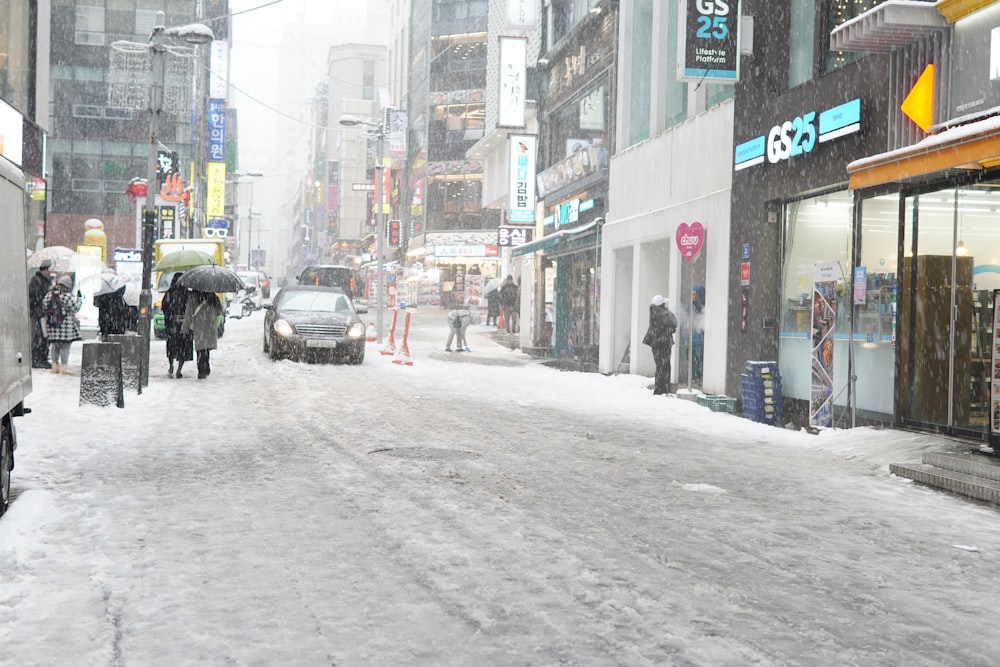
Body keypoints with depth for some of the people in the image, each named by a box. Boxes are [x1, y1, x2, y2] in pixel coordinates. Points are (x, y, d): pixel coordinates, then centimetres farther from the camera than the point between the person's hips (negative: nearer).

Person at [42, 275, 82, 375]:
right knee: (65, 346, -1)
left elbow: (44, 306, 13)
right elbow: (75, 308, -10)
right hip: (65, 326, -6)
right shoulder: (67, 296, -13)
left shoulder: (49, 295, 6)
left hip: (52, 326, 6)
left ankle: (55, 365, 18)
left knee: (55, 345, 15)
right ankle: (64, 366, -2)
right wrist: (79, 298, 3)